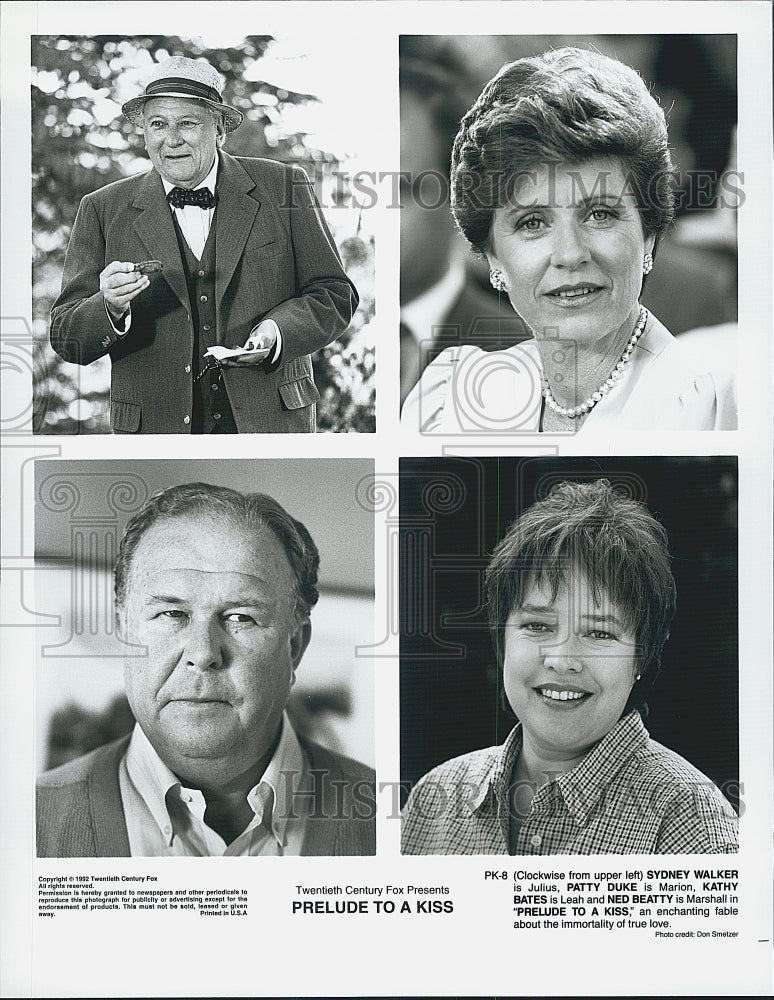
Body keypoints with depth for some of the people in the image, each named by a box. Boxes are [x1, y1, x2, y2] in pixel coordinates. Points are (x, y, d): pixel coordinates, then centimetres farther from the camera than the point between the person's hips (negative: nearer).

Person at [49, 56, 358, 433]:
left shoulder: (283, 187, 3)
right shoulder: (103, 211, 3)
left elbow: (335, 294, 4)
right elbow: (65, 339, 1)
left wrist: (276, 332, -15)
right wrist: (111, 308, -21)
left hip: (270, 418, -1)